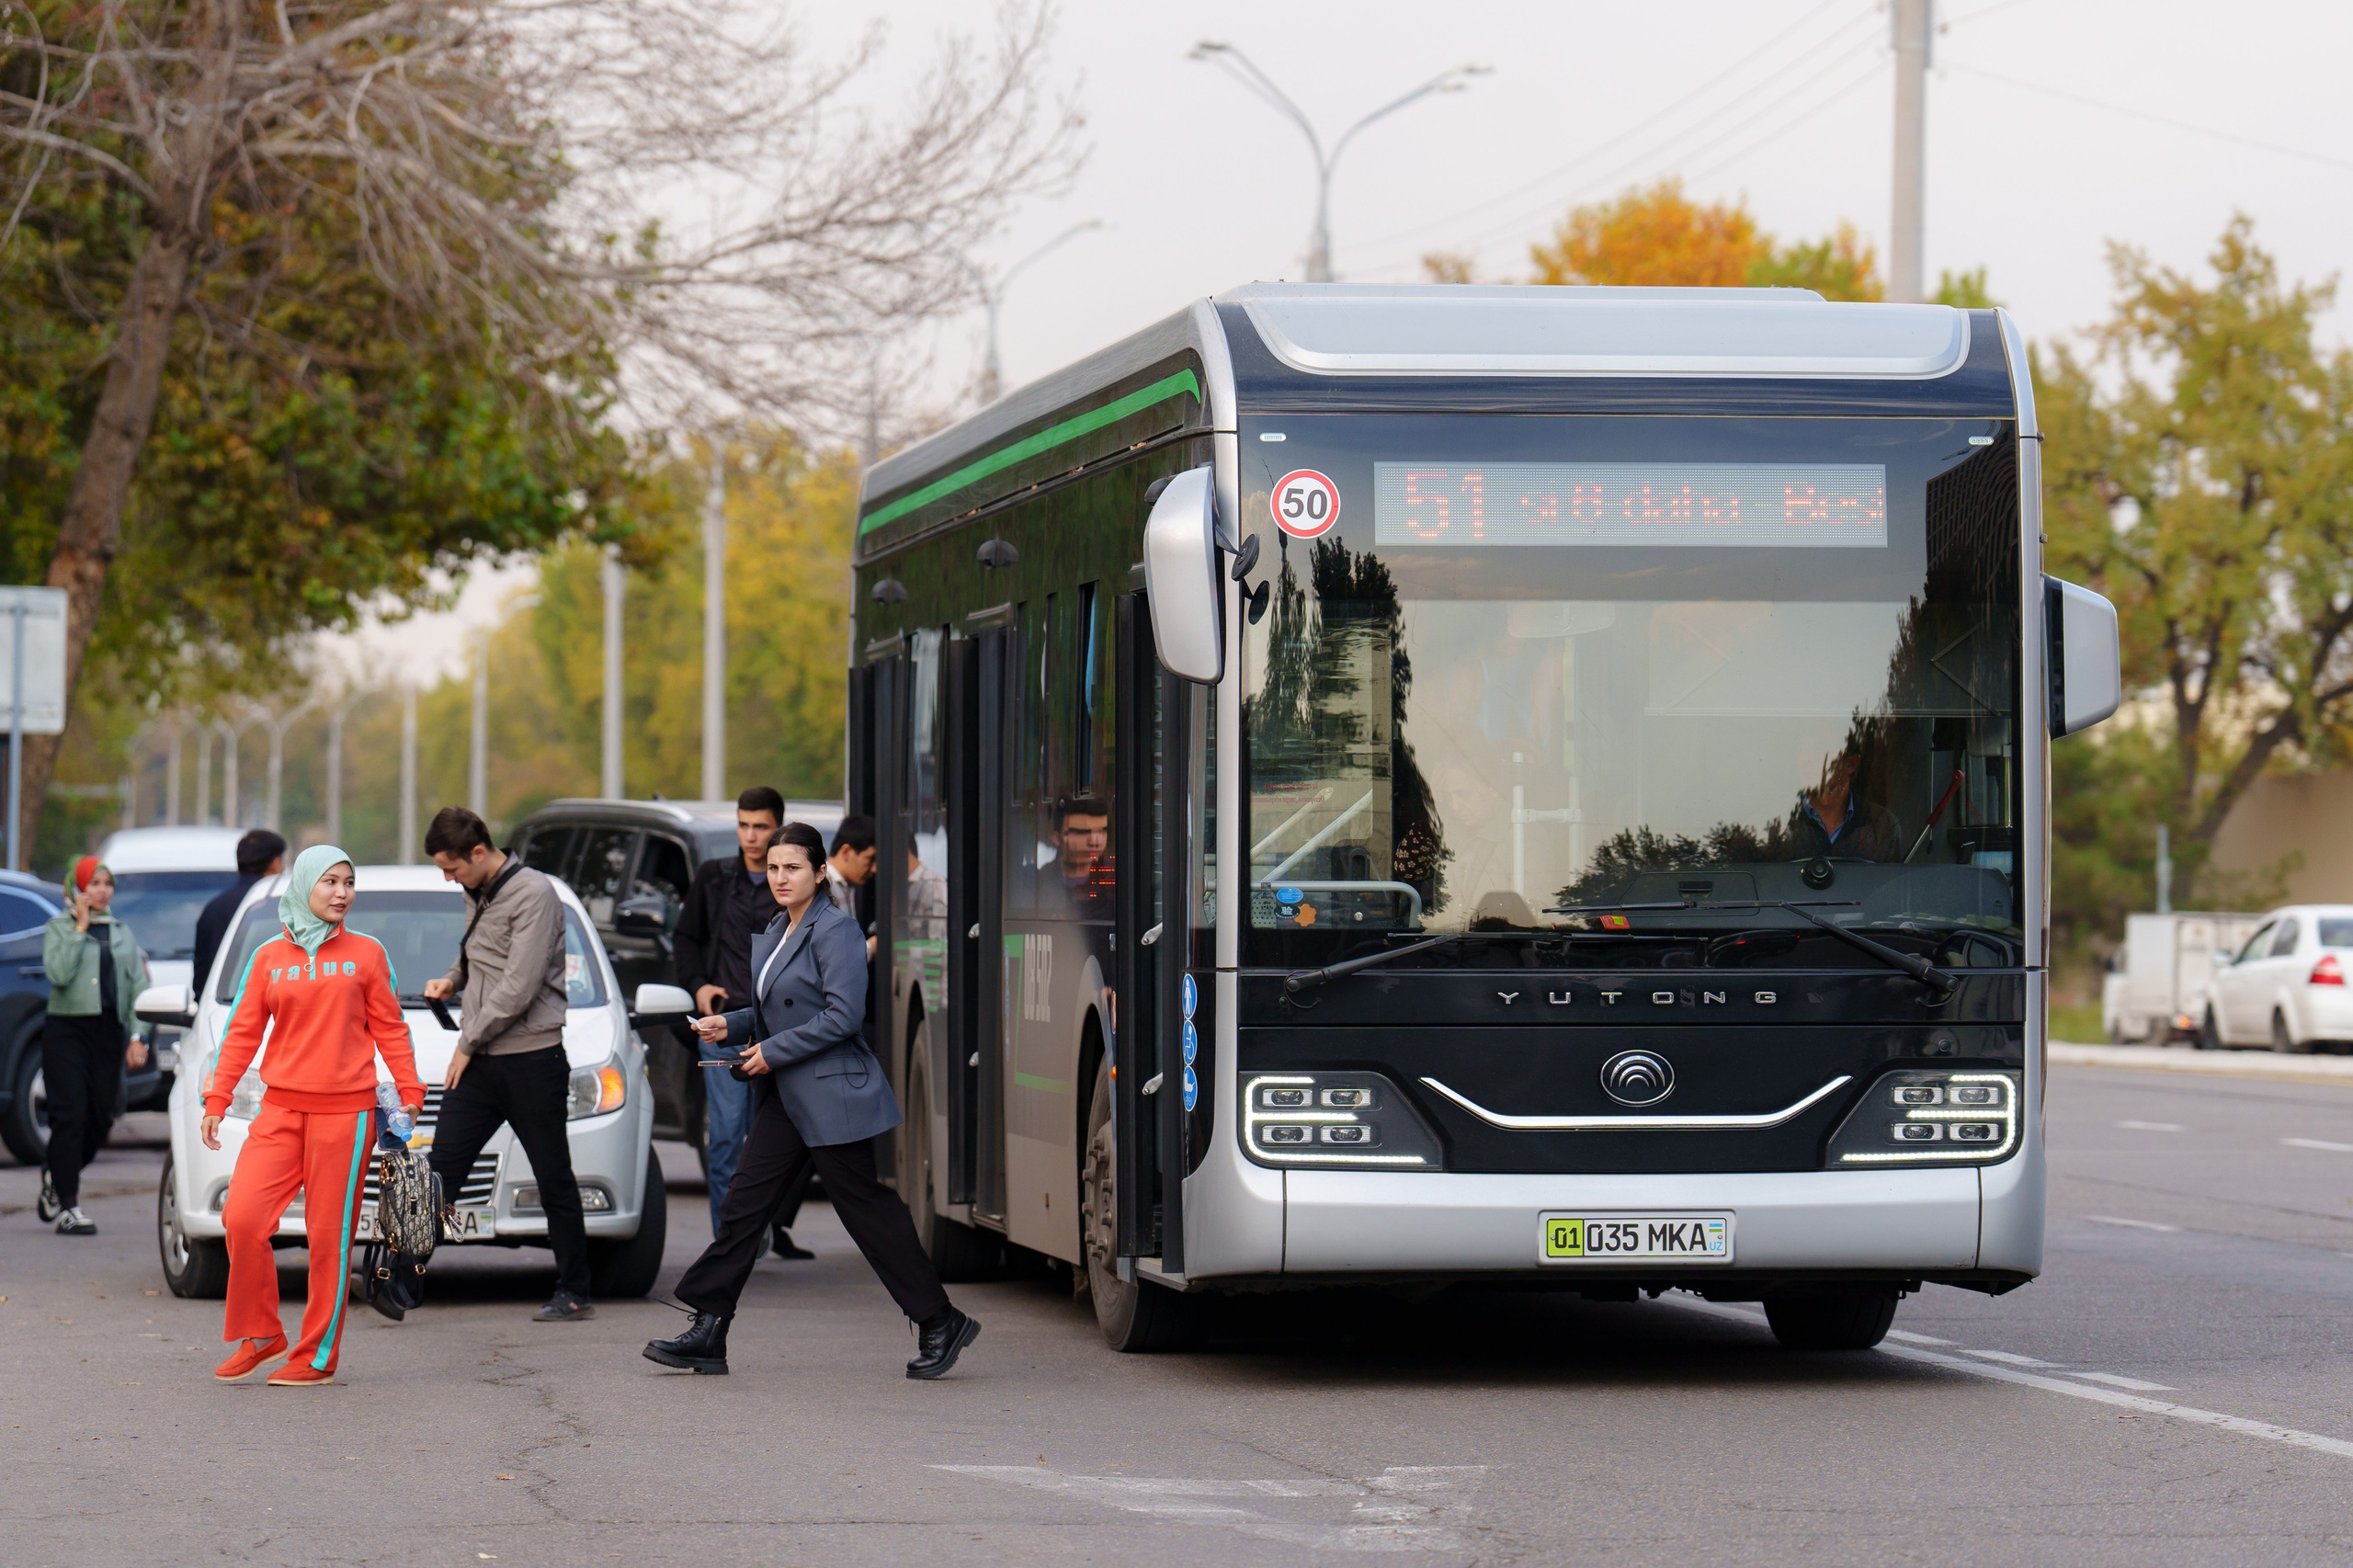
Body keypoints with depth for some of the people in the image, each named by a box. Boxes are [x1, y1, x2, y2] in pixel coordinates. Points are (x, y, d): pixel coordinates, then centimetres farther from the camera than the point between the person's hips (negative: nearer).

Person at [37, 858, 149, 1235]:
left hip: (109, 1033, 4)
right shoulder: (58, 928, 2)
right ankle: (67, 1206, -5)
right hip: (67, 1030, -4)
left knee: (99, 1118, 3)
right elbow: (59, 974, -15)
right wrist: (80, 928, -11)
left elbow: (139, 986, 11)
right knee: (71, 1116, -9)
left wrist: (137, 1037, 1)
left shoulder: (122, 933, 14)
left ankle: (56, 1178, 28)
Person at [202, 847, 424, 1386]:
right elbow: (243, 1032, 11)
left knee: (329, 1235, -2)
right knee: (243, 1217, -11)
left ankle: (317, 1356, 6)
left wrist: (410, 1093, 4)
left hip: (346, 1112, -1)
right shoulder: (270, 957, 9)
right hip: (280, 1109, 1)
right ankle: (258, 1335, 6)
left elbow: (390, 1030, 10)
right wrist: (216, 1101, 6)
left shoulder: (366, 954, 7)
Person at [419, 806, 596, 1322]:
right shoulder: (478, 895, 13)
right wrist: (453, 979, 8)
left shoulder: (534, 893, -13)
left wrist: (468, 1042, -11)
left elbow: (519, 985, -18)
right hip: (478, 1064, 7)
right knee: (441, 1169, -3)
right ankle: (406, 1280, -5)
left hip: (531, 1060, -7)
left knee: (555, 1181, 2)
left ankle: (574, 1294, 10)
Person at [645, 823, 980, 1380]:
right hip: (785, 1099, 9)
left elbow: (842, 1016, -20)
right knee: (743, 1204, 3)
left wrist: (773, 1052, -16)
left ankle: (940, 1323, 8)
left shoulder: (835, 931, -12)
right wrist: (729, 1026, 7)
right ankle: (707, 1333, 4)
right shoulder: (775, 933, 15)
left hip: (832, 1095, -9)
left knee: (868, 1209, -3)